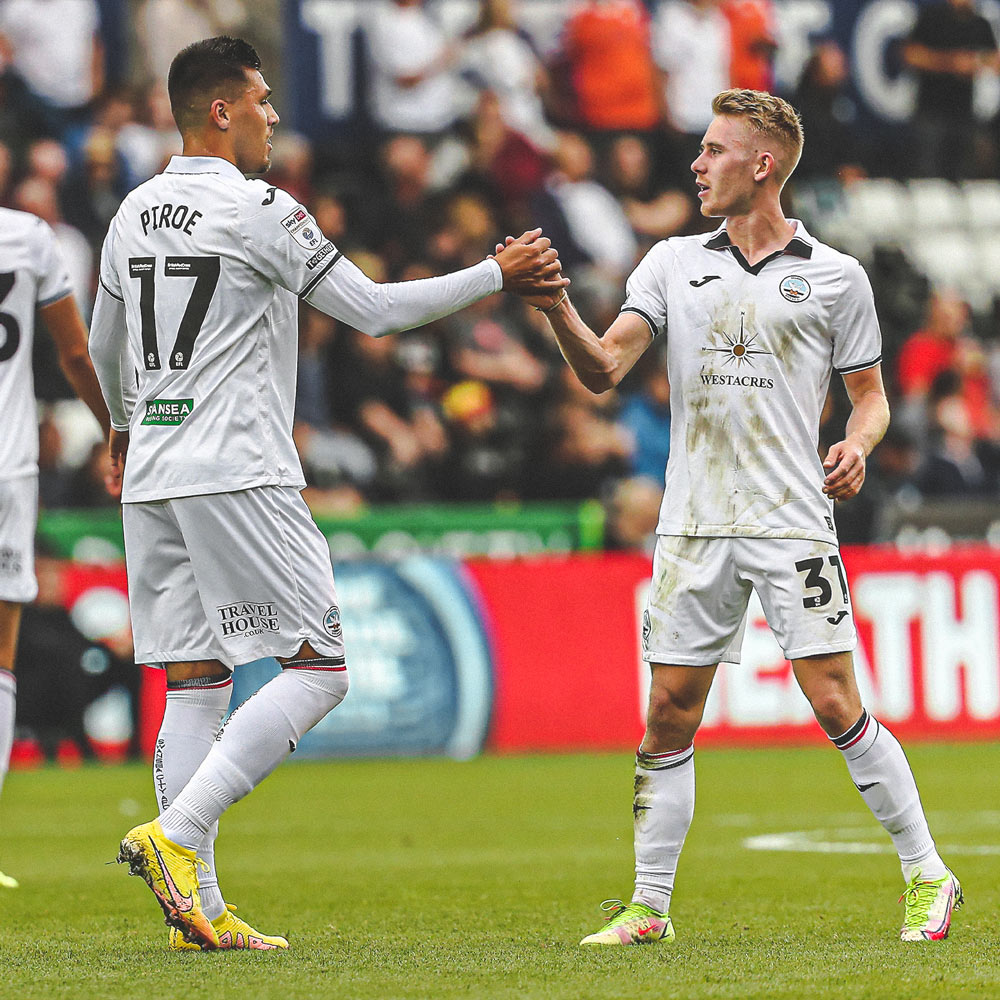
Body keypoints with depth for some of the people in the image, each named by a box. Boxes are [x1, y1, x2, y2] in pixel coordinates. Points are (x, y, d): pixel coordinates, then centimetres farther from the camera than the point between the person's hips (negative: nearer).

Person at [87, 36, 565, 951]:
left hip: (153, 479, 8)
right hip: (237, 475, -8)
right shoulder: (258, 211, -9)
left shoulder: (134, 214, 14)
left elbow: (105, 349, 28)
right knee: (320, 668, -4)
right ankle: (174, 836, -15)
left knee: (196, 685, 8)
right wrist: (498, 276, 1)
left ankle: (199, 907, 4)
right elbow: (375, 309, -8)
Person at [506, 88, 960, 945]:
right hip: (694, 522, 3)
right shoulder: (673, 264, 11)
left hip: (793, 522, -3)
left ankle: (928, 878, 3)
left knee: (836, 706, -9)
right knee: (670, 715, 3)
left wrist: (858, 445, -10)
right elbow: (604, 370, 2)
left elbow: (871, 395, 11)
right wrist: (559, 310, -16)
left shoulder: (835, 277, 4)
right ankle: (649, 907, 12)